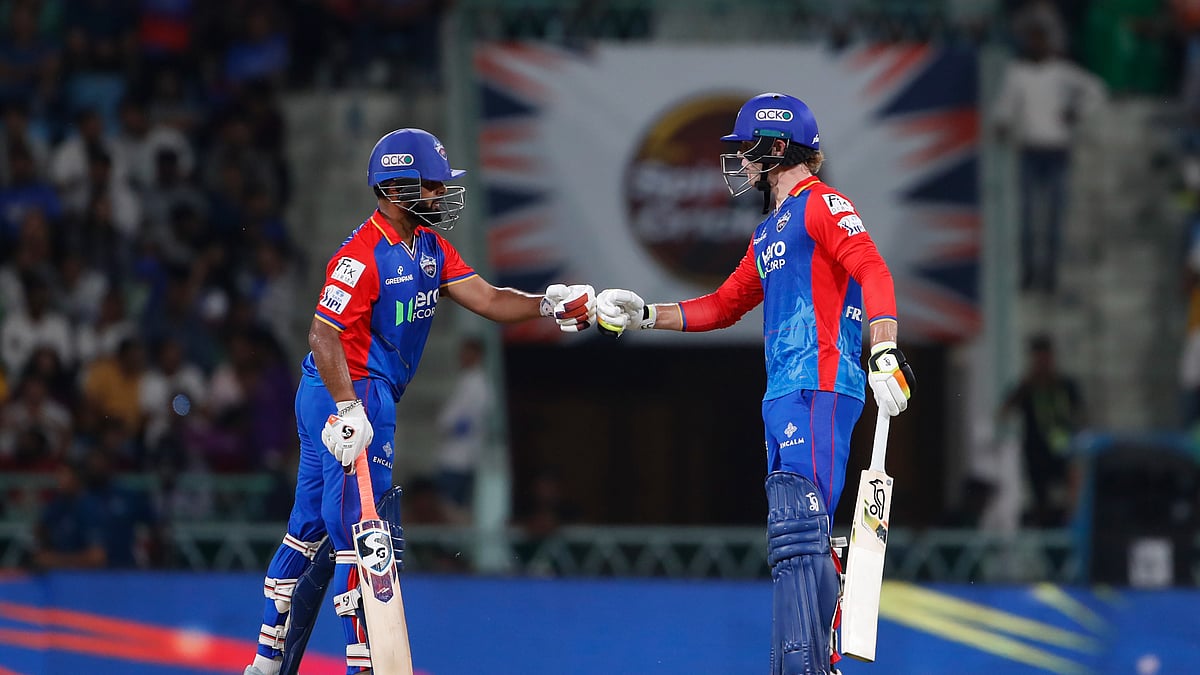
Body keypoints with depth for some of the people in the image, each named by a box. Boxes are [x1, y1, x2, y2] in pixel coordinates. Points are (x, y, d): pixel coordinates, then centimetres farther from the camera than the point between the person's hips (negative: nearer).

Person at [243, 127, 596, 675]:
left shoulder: (430, 249, 9)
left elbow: (485, 299, 3)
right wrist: (349, 411, -32)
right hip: (347, 392, -10)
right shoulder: (362, 255, -19)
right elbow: (323, 335, -24)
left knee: (311, 526, 15)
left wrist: (551, 305, -11)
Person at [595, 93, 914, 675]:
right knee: (800, 539, 8)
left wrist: (884, 354, -28)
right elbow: (724, 306, 33)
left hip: (819, 388, -10)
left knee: (796, 530, -20)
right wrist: (643, 316, 25)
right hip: (785, 397, 10)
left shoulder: (821, 204, -3)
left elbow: (872, 272, -16)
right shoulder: (768, 233, 27)